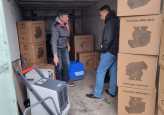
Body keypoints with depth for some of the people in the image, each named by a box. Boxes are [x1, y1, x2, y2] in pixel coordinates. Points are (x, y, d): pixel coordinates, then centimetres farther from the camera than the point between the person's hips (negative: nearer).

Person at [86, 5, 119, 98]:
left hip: (109, 51, -10)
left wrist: (103, 49, -11)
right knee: (113, 72, 14)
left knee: (100, 72, -2)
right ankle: (112, 91, 26)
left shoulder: (110, 22, -14)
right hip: (115, 51, 10)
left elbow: (108, 38, -24)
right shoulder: (115, 21, 15)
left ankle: (97, 93, 5)